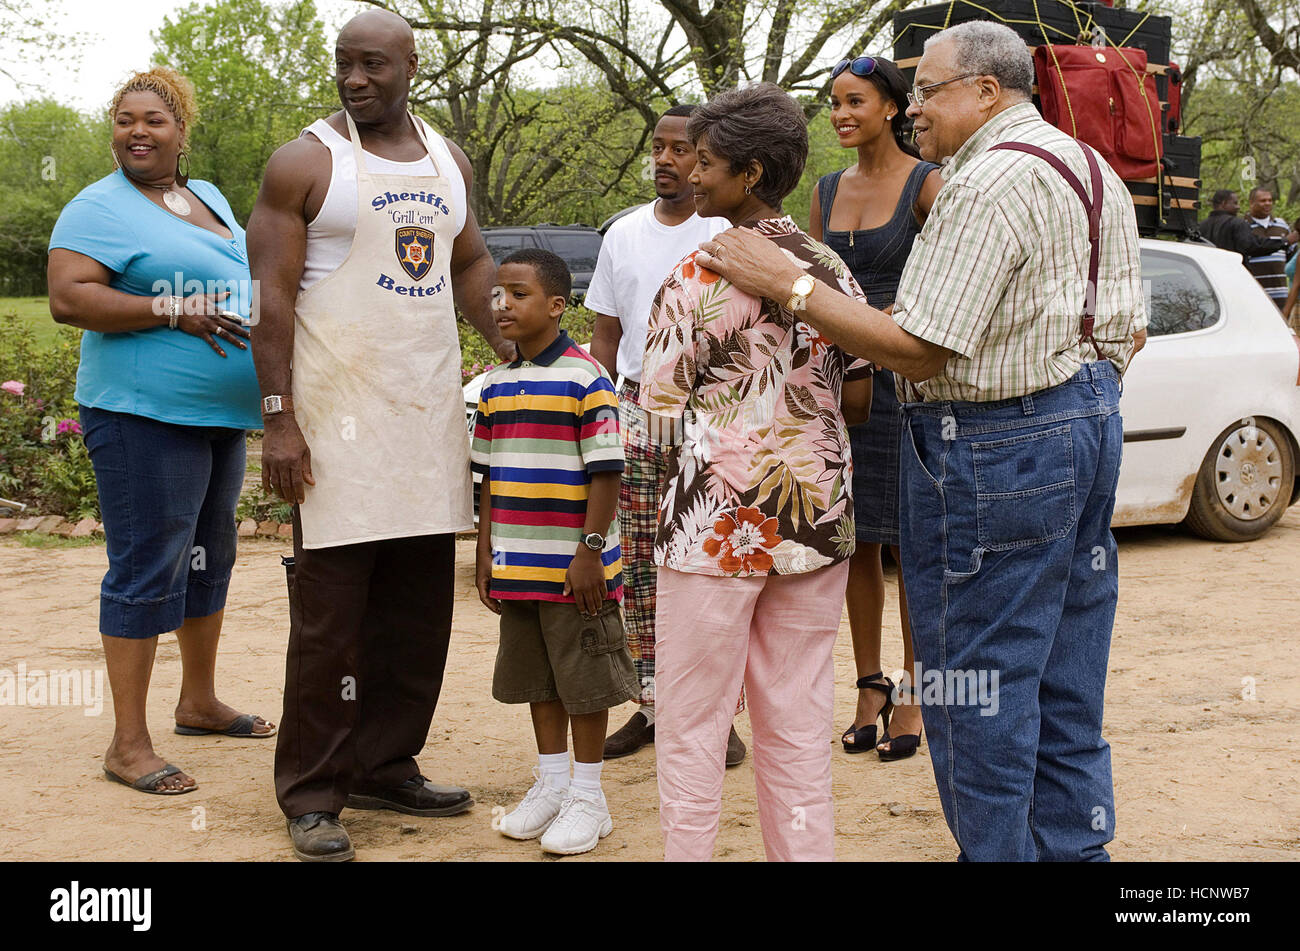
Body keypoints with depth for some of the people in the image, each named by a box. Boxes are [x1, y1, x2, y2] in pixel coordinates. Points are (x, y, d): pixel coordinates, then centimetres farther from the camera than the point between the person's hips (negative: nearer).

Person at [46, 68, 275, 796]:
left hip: (220, 412, 9)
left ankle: (200, 701, 33)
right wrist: (174, 312, -24)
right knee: (147, 570, -9)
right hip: (143, 415, -8)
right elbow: (68, 298, -20)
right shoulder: (100, 208, -8)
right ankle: (129, 744, -4)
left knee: (209, 557, 17)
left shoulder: (211, 200, 17)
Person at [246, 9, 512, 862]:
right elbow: (273, 295, -7)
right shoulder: (306, 163, -3)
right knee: (330, 610, -3)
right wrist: (278, 417, -14)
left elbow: (470, 264, 24)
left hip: (430, 412, 6)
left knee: (418, 606, 8)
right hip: (337, 421, -5)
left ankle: (384, 767, 20)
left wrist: (515, 351, 10)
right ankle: (312, 795, 6)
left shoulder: (448, 160, 14)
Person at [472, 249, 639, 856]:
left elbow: (605, 471, -13)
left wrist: (591, 552, -16)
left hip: (574, 571, -7)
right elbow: (490, 476, 15)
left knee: (583, 680, 3)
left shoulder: (585, 379, -11)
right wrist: (486, 554, 12)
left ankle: (587, 798, 13)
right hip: (517, 568, 7)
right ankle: (551, 785, 27)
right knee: (537, 679, 15)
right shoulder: (496, 386, 10)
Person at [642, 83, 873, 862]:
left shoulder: (701, 277, -11)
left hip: (719, 520, -5)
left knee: (694, 724, 6)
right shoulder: (831, 270, 4)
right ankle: (804, 848, 17)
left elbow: (658, 409, -9)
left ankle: (688, 848, 12)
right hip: (818, 518, 5)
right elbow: (858, 400, 7)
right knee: (799, 723, 12)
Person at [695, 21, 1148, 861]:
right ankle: (1074, 846, 24)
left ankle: (997, 849, 6)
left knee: (980, 682, 0)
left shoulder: (988, 183, -18)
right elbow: (1129, 330, 16)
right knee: (1066, 676, 16)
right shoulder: (1095, 170, 13)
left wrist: (785, 283, -21)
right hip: (1091, 422, 10)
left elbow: (920, 349, -23)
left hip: (995, 446, -10)